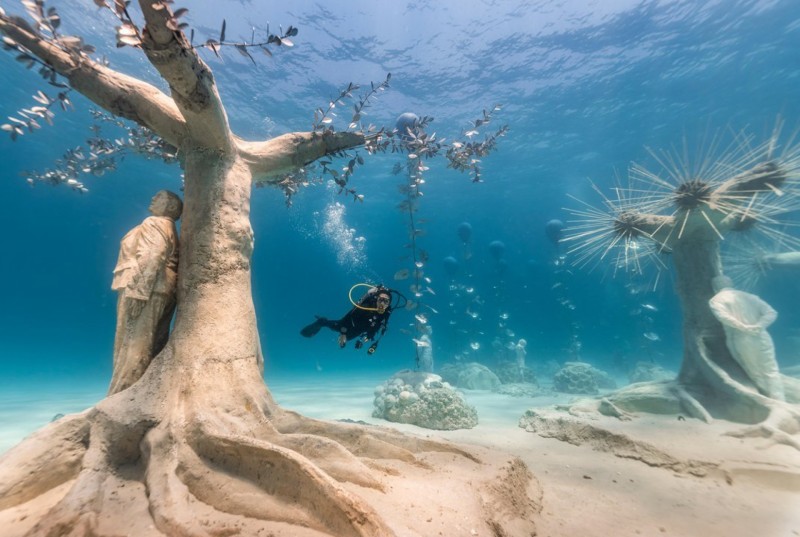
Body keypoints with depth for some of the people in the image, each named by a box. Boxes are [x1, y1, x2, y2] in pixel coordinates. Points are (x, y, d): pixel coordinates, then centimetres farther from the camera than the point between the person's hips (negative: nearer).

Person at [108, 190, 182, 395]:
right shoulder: (168, 229, 24)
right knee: (152, 347, 7)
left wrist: (137, 292, -22)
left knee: (133, 346, -9)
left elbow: (151, 258, -17)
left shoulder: (154, 223, -2)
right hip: (159, 292, 9)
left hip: (146, 291, -9)